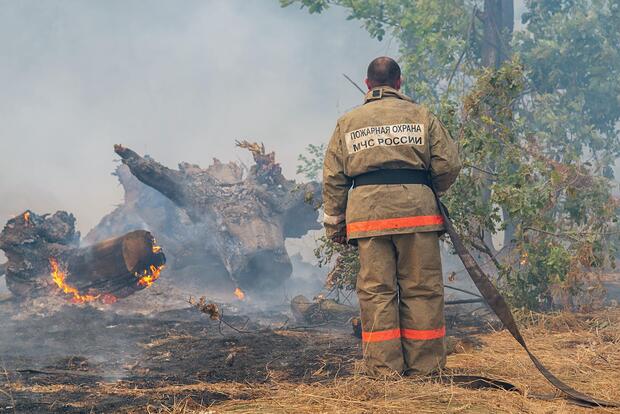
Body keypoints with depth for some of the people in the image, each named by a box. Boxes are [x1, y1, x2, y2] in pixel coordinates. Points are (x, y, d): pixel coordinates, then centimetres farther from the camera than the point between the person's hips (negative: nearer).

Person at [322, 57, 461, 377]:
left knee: (375, 290, 4)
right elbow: (448, 165, 5)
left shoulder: (348, 122, 14)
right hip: (415, 207, -1)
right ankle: (424, 364, 5)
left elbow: (333, 178, 11)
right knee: (421, 288, 4)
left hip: (366, 211, 1)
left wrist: (334, 223, 16)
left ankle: (384, 365, 2)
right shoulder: (421, 116, 10)